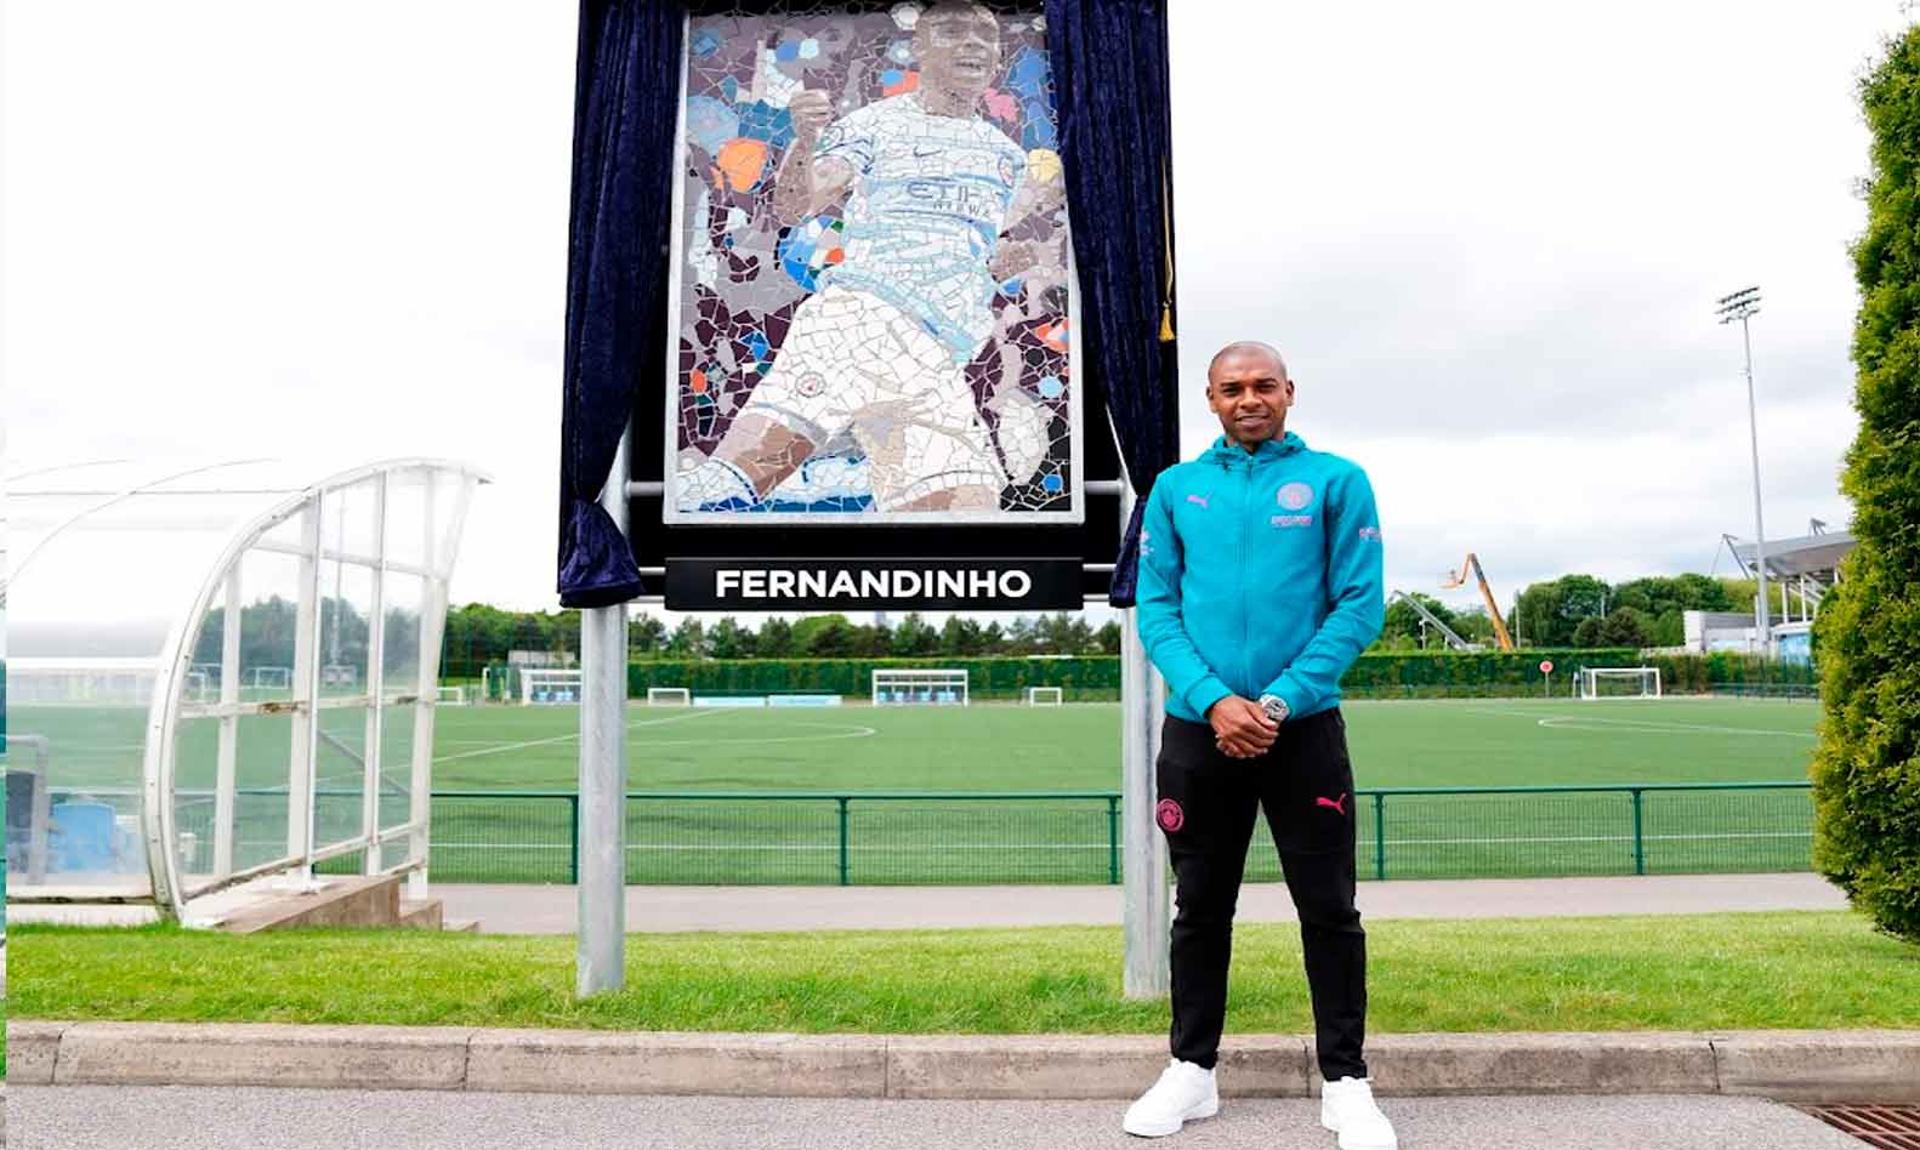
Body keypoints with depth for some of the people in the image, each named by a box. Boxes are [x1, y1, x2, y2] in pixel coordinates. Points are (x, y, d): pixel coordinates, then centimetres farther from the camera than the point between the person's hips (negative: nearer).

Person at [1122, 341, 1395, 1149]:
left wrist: (1280, 701, -13)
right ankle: (1192, 1070, 24)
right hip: (1199, 729, 2)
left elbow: (1360, 605, -3)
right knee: (1200, 906, 11)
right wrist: (1214, 699, -12)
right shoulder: (1175, 488, 8)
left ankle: (1346, 1083, 19)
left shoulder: (1336, 481, 3)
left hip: (1305, 727, -1)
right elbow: (1155, 608, 3)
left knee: (1328, 908, 4)